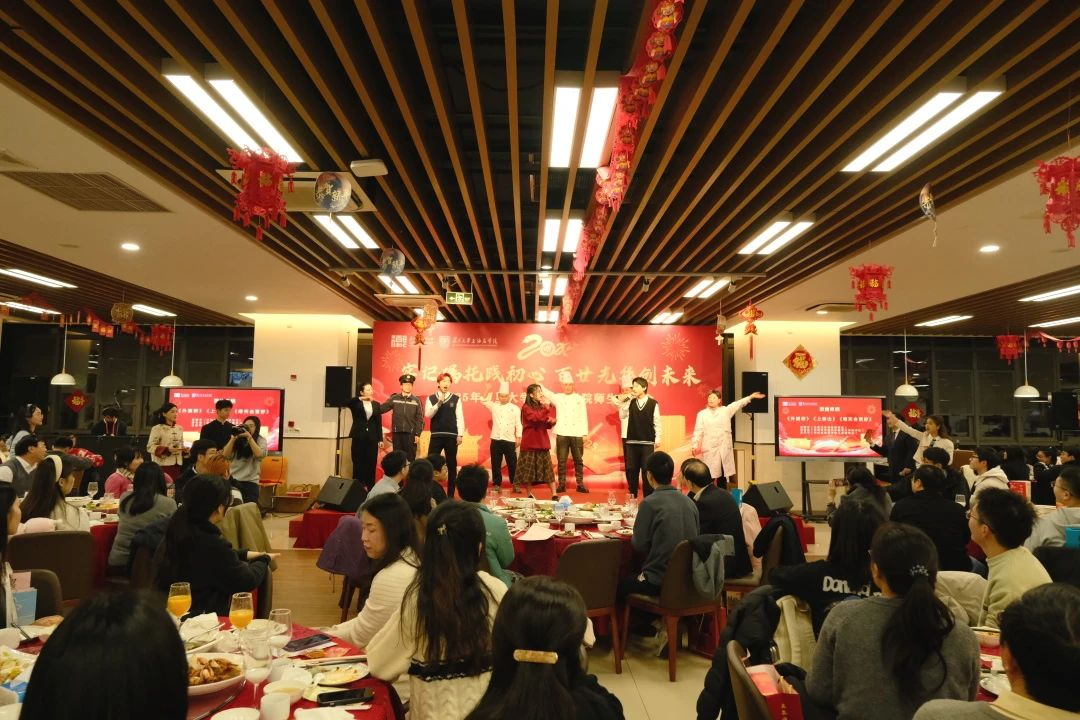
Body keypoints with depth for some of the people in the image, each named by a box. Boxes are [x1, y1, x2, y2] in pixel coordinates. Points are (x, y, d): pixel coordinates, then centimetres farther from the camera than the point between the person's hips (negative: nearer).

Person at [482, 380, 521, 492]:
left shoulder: (515, 408, 2)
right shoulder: (494, 406, 8)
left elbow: (518, 424, 2)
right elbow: (483, 401, 1)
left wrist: (518, 437, -3)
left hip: (510, 440, -2)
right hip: (496, 440, 2)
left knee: (512, 463, 3)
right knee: (496, 464, 6)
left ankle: (515, 484, 13)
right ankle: (497, 484, 15)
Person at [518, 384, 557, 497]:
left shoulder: (542, 407, 13)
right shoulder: (526, 408, -5)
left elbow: (549, 425, 8)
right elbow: (537, 418, -22)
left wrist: (552, 421, -11)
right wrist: (547, 408, -23)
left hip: (543, 443, 5)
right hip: (530, 443, -5)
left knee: (548, 469, 1)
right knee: (528, 470, 1)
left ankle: (554, 495, 1)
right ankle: (530, 495, 12)